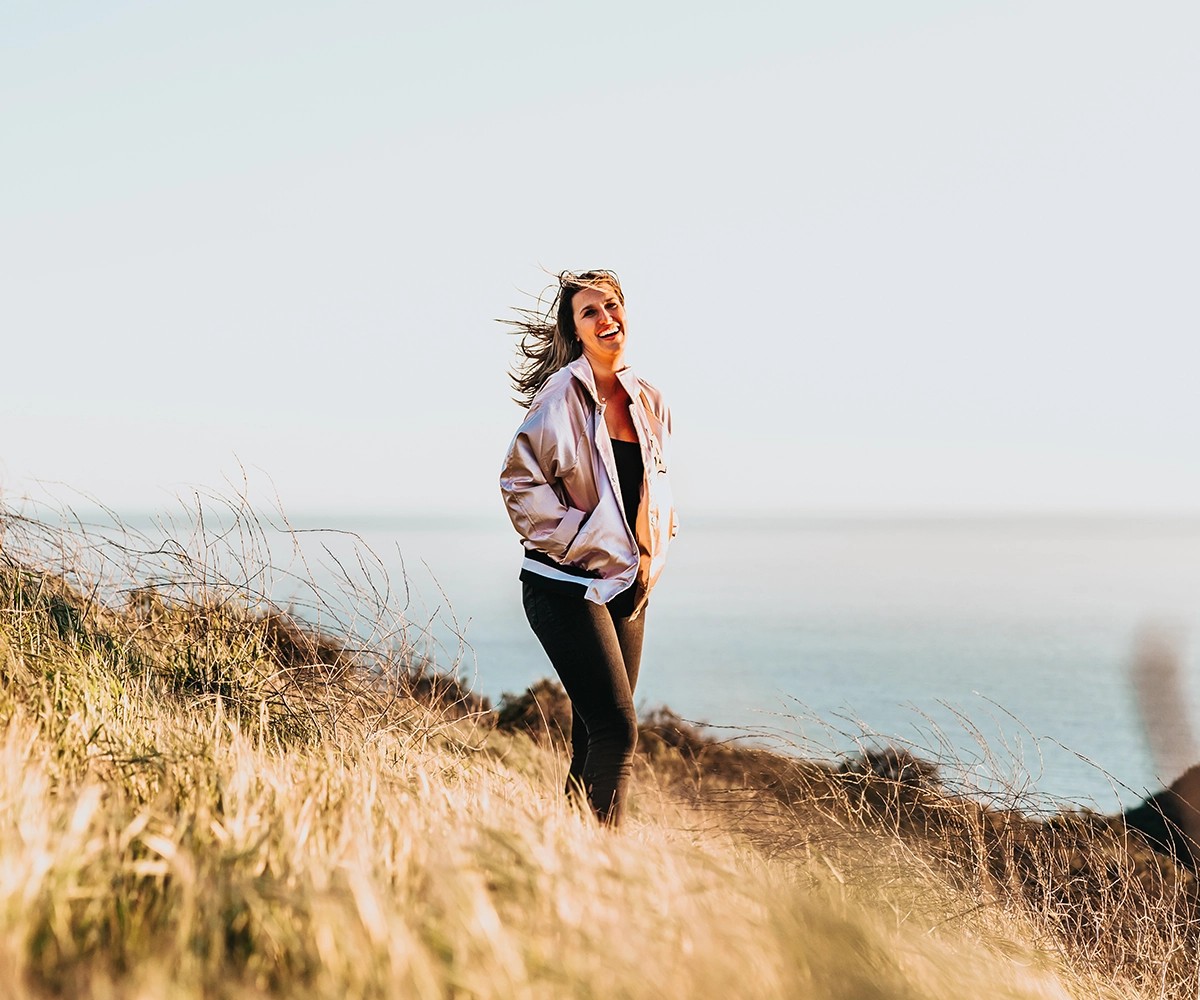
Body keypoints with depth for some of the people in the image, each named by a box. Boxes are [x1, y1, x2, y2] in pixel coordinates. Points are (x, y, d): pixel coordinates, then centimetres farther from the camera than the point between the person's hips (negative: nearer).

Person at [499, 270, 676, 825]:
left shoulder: (649, 403, 9)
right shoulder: (561, 397, -10)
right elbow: (520, 482, -11)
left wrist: (652, 556, 9)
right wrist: (575, 542, -14)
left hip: (627, 586, 7)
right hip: (567, 586, -7)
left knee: (594, 738, 11)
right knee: (617, 730, -14)